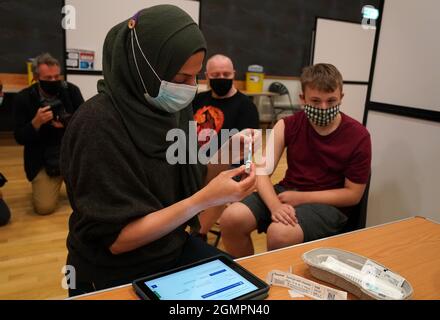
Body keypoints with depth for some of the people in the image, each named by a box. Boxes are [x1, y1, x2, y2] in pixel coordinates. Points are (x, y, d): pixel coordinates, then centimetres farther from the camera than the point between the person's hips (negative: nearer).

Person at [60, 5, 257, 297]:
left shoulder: (174, 108, -4)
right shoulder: (98, 124, -24)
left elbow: (186, 186, 4)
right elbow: (115, 238, -22)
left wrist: (224, 157, -14)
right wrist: (206, 199, -28)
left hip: (174, 248, 6)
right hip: (114, 273, -5)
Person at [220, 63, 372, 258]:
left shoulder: (358, 136, -10)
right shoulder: (288, 126, -3)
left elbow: (353, 194, -6)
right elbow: (262, 173, -8)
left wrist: (301, 198, -15)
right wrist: (275, 206, -29)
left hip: (329, 204, -3)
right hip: (287, 191, 3)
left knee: (279, 234, -33)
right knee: (231, 218, -20)